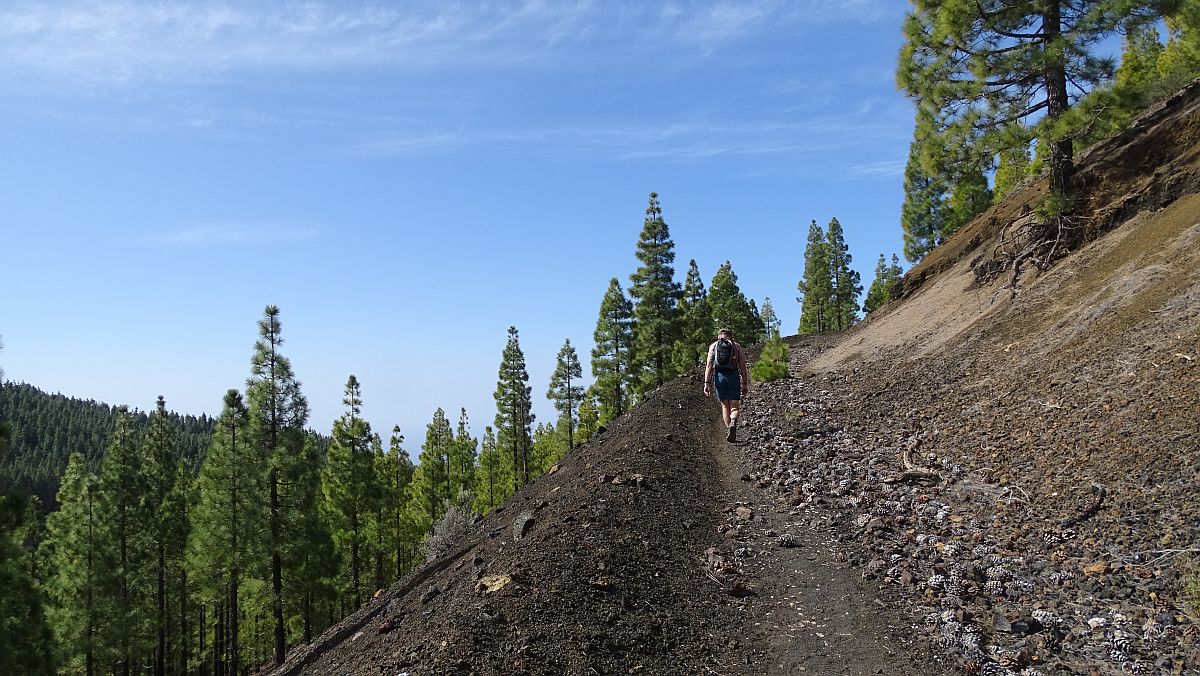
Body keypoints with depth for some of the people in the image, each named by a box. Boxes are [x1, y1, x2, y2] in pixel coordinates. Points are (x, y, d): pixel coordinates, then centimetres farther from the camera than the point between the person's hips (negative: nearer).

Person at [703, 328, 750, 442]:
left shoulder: (713, 346, 12)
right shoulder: (737, 347, 12)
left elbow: (709, 365, 2)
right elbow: (743, 367, 5)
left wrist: (707, 383, -2)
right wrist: (745, 384, 7)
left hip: (719, 376, 1)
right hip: (733, 376, -1)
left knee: (725, 406, 13)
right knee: (734, 407, 3)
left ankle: (729, 429, 8)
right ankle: (733, 424, -25)